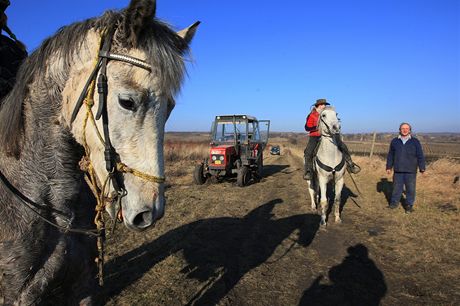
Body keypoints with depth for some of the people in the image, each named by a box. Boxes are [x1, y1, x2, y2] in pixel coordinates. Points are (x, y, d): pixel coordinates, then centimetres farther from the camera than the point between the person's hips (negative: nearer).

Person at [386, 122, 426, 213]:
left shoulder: (415, 141, 3)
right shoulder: (394, 141, 7)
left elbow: (420, 156, 1)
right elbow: (390, 155, 12)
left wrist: (422, 168, -5)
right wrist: (389, 167, 10)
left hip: (411, 171, -1)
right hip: (398, 170, 1)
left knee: (410, 189, 4)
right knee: (397, 187, 7)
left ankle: (409, 205, 15)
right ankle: (394, 202, 19)